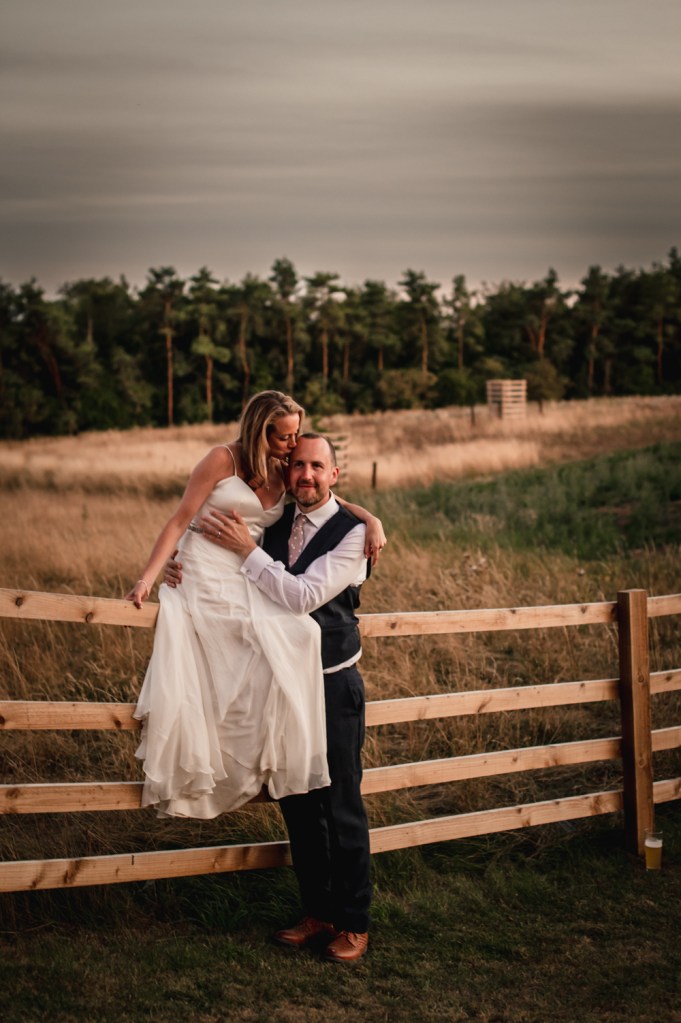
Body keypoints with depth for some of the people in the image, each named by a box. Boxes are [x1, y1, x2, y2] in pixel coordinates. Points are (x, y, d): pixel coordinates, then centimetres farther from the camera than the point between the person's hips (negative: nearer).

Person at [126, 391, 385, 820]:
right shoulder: (224, 459, -4)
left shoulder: (283, 473, 11)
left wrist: (371, 521, -3)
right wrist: (148, 577, -13)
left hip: (248, 582, 5)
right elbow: (180, 519, -5)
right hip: (204, 575, -5)